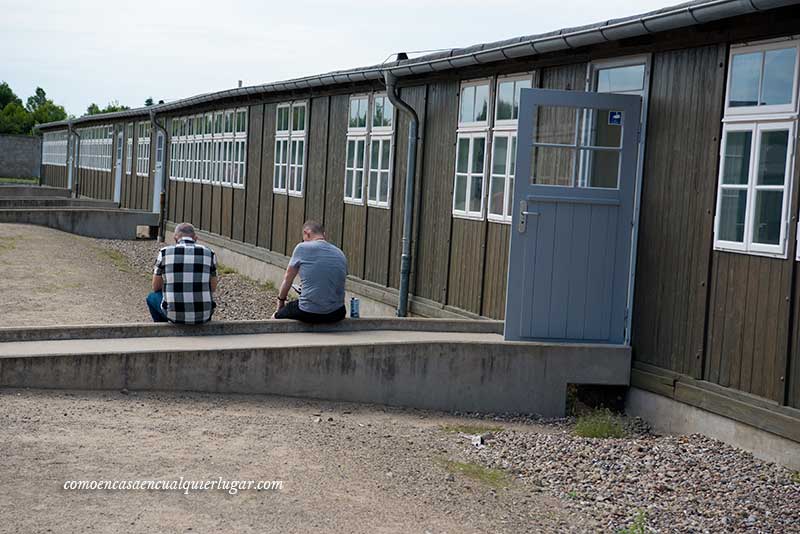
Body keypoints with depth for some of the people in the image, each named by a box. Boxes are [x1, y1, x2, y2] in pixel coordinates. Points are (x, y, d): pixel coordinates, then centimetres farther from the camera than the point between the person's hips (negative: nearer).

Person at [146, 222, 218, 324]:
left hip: (174, 315, -1)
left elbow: (156, 287, 10)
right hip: (203, 316, 1)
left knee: (152, 297, 33)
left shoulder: (165, 252, 1)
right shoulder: (209, 253, 3)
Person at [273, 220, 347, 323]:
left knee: (275, 318, 22)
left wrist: (281, 301, 24)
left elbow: (287, 279, 7)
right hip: (336, 315, 4)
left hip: (308, 314, -4)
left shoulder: (302, 248, -3)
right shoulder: (340, 254, 10)